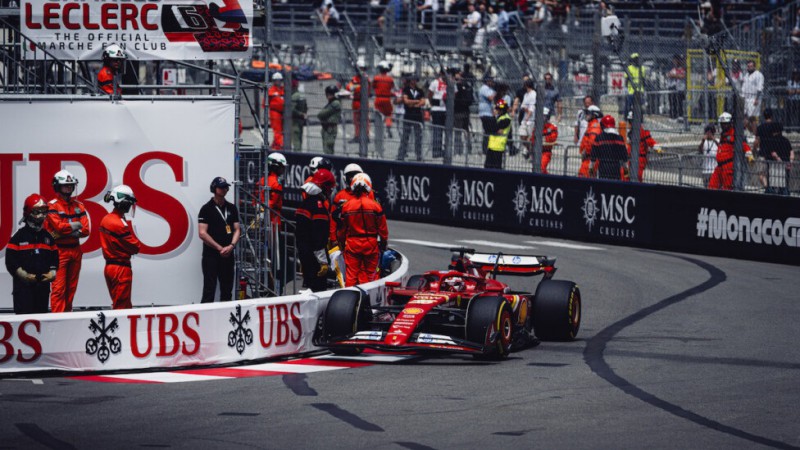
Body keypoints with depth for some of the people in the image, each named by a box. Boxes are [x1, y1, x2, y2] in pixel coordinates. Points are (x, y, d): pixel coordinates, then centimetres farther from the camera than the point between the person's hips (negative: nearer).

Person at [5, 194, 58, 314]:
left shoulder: (48, 237, 11)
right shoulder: (19, 236, -4)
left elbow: (55, 258, 13)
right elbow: (10, 261, -8)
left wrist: (52, 273, -5)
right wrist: (25, 275, -16)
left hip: (43, 284, 5)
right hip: (23, 286, -5)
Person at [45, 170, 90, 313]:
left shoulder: (78, 205, 11)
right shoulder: (52, 206, -5)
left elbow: (85, 230, 2)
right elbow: (59, 226, -18)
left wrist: (67, 230, -10)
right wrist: (76, 225, -4)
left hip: (75, 250, 6)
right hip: (59, 251, -6)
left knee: (71, 287, 10)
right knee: (59, 288, -10)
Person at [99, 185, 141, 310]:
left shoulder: (106, 219, 7)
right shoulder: (120, 224, -21)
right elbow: (136, 247, -16)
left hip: (109, 266, 9)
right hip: (121, 267, -9)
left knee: (117, 303, 15)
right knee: (122, 307, -3)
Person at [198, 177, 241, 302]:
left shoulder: (232, 208, 12)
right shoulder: (207, 209, -4)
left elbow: (237, 230, 10)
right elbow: (202, 233, -10)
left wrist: (231, 246, -9)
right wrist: (220, 248, -13)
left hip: (228, 254, 5)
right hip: (211, 255, -5)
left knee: (227, 290, 7)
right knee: (209, 290, -8)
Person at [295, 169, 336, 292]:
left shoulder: (305, 203, 13)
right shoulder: (318, 206, -17)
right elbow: (319, 237, -21)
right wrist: (323, 261, -19)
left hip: (303, 254, 10)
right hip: (314, 255, -10)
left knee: (310, 286, 16)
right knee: (319, 288, -8)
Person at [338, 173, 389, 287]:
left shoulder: (346, 206, -3)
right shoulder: (375, 206, -8)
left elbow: (342, 228, 5)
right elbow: (382, 228, -3)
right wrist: (383, 243, 10)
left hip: (352, 243, 1)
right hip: (370, 244, -1)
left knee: (351, 274, 6)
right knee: (368, 273, 6)